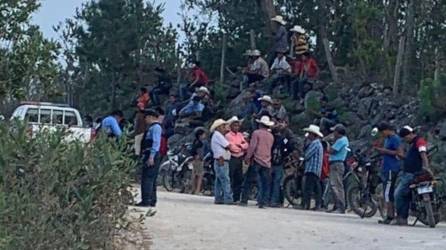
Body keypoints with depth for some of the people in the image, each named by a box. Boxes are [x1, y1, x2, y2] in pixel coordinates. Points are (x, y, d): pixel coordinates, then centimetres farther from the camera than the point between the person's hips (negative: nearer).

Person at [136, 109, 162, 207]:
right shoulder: (152, 127, 21)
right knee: (151, 180, 13)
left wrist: (151, 156, -25)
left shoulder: (155, 127, -10)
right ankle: (152, 201, 17)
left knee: (147, 179, -13)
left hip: (151, 156, -11)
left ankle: (146, 201, -15)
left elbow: (156, 142, -19)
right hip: (149, 156, 11)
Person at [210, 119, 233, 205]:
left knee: (219, 181, 11)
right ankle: (228, 199, -17)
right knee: (225, 181, -13)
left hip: (221, 162, 11)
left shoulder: (219, 135, 22)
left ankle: (218, 199, 14)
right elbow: (227, 146, -12)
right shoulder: (217, 135, -10)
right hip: (221, 161, -11)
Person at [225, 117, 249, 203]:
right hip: (232, 159, -6)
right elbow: (232, 147, -16)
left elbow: (246, 145, 4)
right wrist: (242, 147, -4)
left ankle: (237, 198, 12)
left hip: (239, 159, 6)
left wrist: (239, 145, -14)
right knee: (230, 179, -6)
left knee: (239, 179, 7)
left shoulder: (240, 135, 15)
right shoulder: (228, 136, -6)